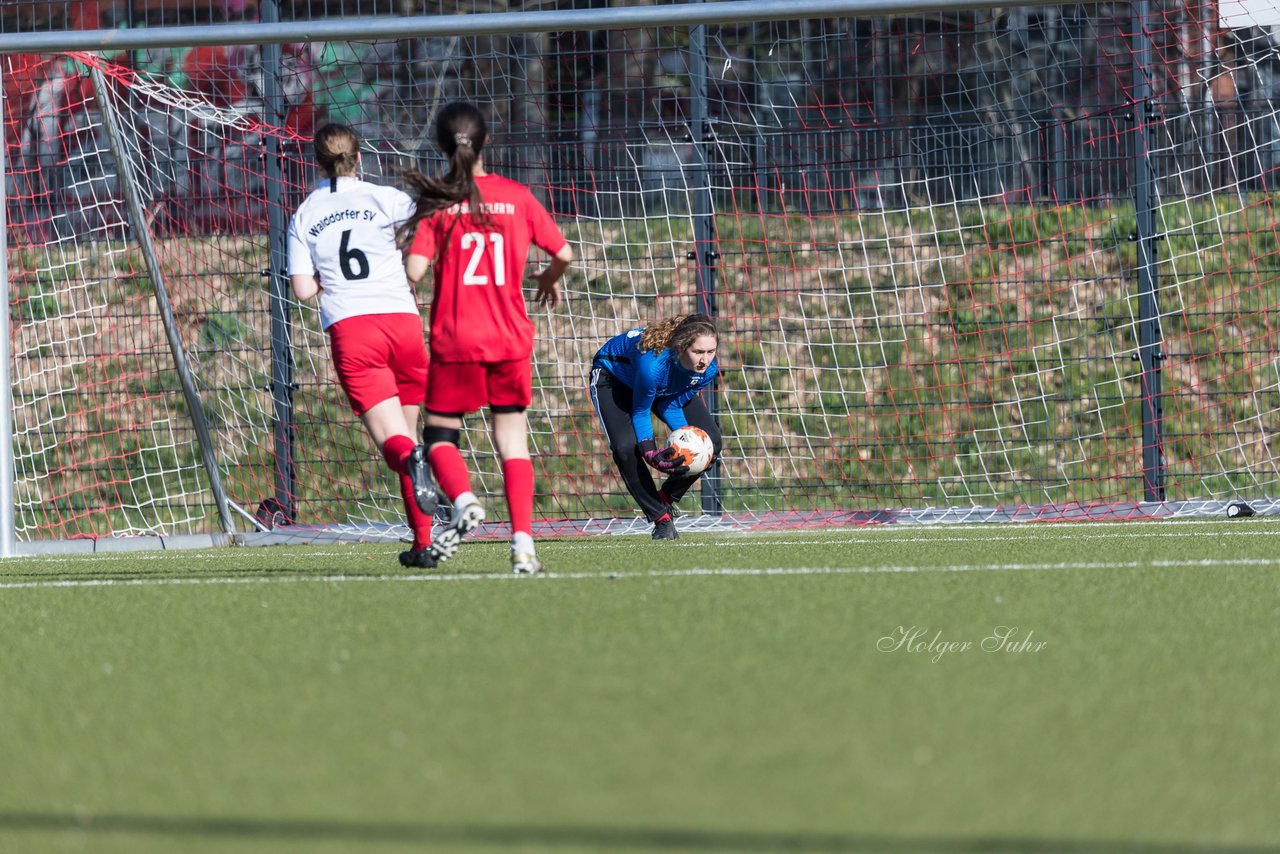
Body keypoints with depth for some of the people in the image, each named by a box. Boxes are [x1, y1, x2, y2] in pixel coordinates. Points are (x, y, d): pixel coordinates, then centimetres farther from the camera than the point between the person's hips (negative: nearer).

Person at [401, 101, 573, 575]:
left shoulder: (436, 201, -5)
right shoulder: (516, 196, 1)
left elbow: (414, 269, -15)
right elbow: (563, 253, 7)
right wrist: (550, 279, 28)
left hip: (455, 340, -2)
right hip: (510, 339, 2)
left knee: (440, 432, 13)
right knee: (513, 438, 7)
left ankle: (464, 501, -16)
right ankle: (523, 544, -3)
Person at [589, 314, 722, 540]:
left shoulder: (708, 369, -29)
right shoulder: (653, 362, -46)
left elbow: (672, 404, -13)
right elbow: (640, 412, -29)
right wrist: (650, 452, -40)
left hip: (666, 388, 5)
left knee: (710, 442, -9)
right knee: (626, 447, -29)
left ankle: (665, 499, 11)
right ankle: (661, 519, -12)